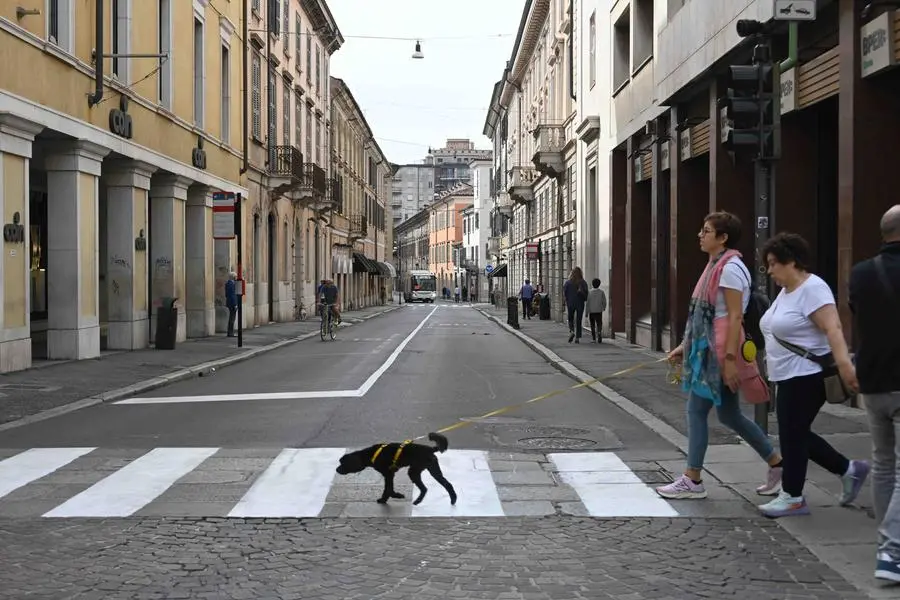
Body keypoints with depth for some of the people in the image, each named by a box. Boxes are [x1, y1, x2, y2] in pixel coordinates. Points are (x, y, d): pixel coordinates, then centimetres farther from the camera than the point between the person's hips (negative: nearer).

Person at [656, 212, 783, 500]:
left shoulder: (730, 267, -14)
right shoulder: (716, 266, 16)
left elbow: (735, 317, -19)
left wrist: (730, 359, -23)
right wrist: (686, 345, 19)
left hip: (720, 352, -10)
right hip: (707, 350, 10)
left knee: (696, 409, -4)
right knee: (728, 413, 13)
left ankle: (692, 481, 3)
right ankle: (777, 464, 22)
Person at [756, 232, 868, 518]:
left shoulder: (812, 288, -16)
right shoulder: (786, 290, 14)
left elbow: (832, 328, -26)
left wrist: (844, 363, -36)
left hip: (806, 377, -10)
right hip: (789, 377, 10)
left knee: (793, 435, -2)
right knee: (797, 435, 14)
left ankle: (793, 497, 9)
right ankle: (849, 469, 25)